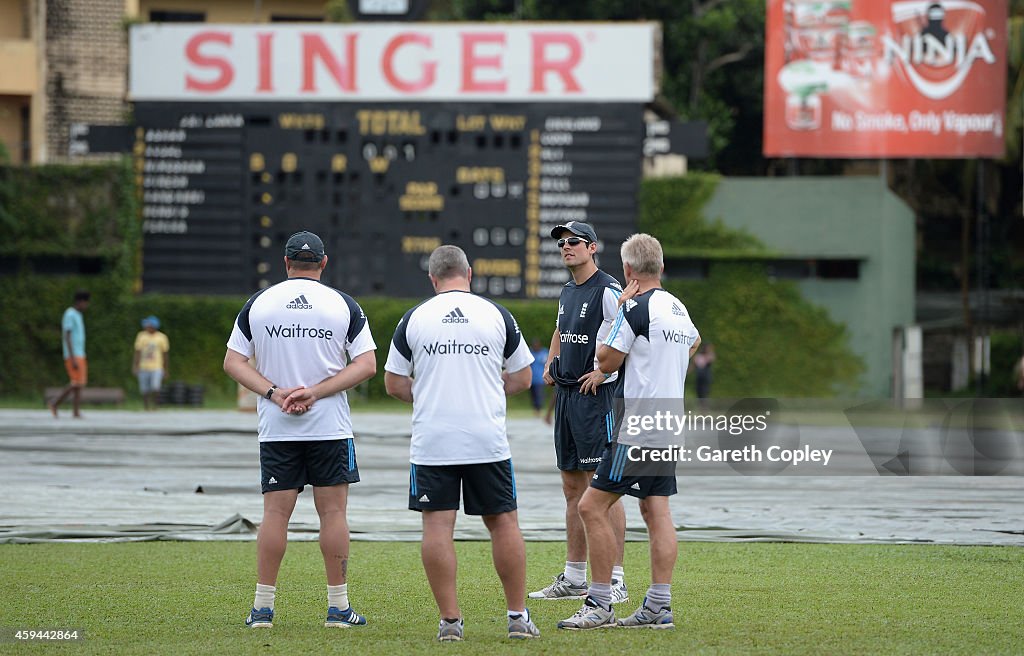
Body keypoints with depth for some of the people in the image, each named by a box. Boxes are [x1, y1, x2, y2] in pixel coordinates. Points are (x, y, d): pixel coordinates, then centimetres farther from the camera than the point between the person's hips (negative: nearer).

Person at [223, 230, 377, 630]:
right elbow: (366, 365, -5)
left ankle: (263, 607, 1)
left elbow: (233, 362, 1)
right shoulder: (344, 305, 1)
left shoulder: (257, 304, 4)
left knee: (275, 513, 3)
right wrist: (315, 392, -10)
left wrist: (275, 393, -8)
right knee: (333, 512, 3)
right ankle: (338, 607, 4)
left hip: (276, 430, 1)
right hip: (330, 427, -1)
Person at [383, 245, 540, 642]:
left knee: (437, 526, 2)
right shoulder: (497, 315, 2)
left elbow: (394, 384, 6)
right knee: (503, 522, 8)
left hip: (431, 442, 0)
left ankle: (449, 620, 0)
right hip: (487, 441, 0)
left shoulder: (414, 319, 1)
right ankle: (518, 617, 11)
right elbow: (521, 378, 9)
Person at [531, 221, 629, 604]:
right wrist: (551, 364, 18)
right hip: (566, 393, 9)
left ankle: (615, 580, -9)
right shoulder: (567, 293, 16)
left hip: (596, 395, -9)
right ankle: (574, 579, 18)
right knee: (573, 489, 12)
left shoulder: (608, 291, -11)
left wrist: (603, 371, -19)